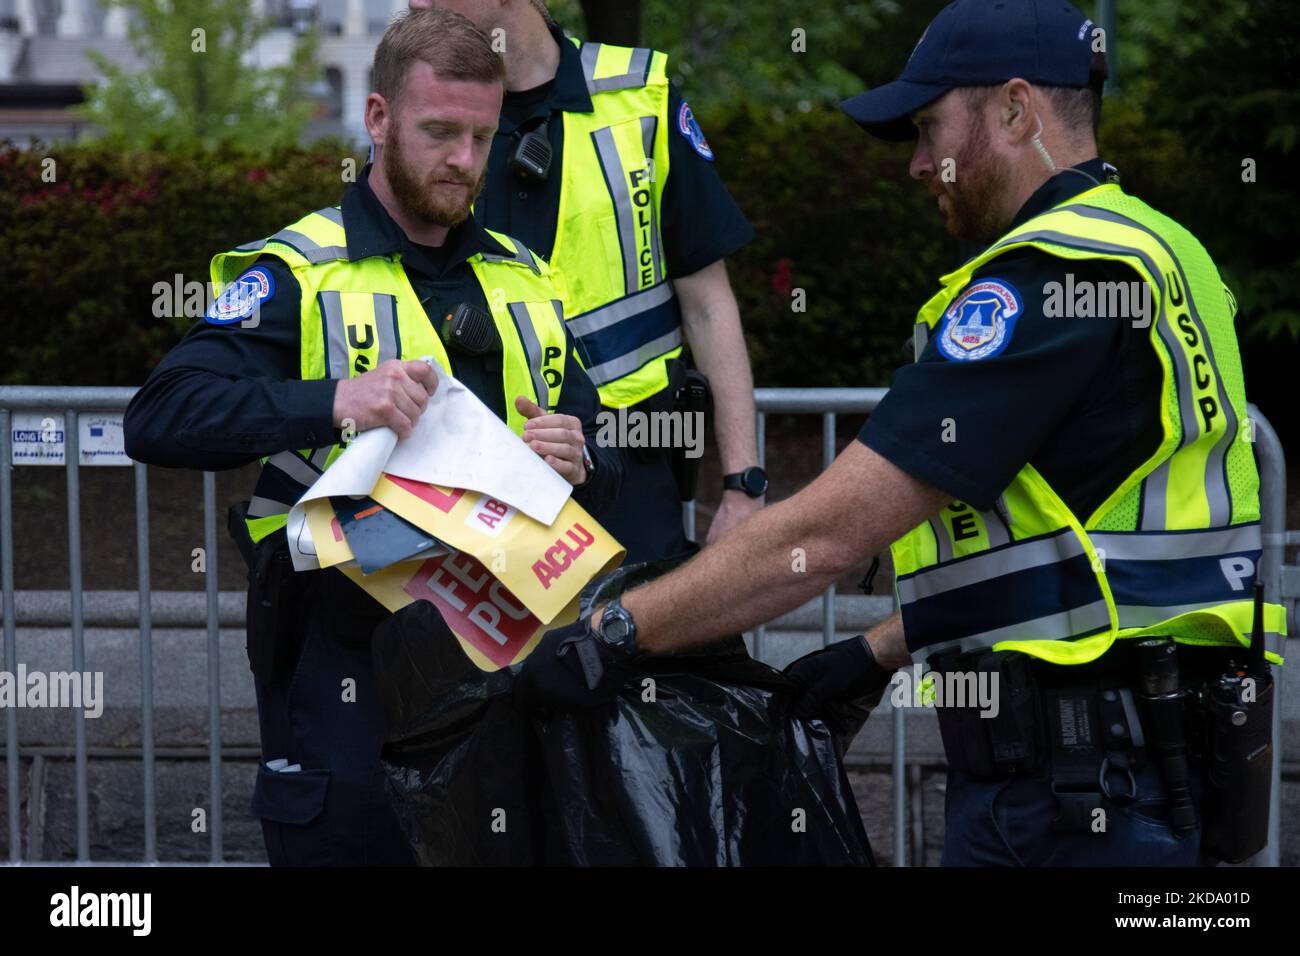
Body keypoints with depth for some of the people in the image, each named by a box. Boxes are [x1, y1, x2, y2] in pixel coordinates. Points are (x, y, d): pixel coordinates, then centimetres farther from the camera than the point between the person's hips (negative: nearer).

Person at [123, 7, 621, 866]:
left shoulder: (525, 281, 17)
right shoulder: (297, 272, 0)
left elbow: (605, 475, 19)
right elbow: (162, 419, -14)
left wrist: (579, 465, -7)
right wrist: (334, 402, -28)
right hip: (346, 658, -5)